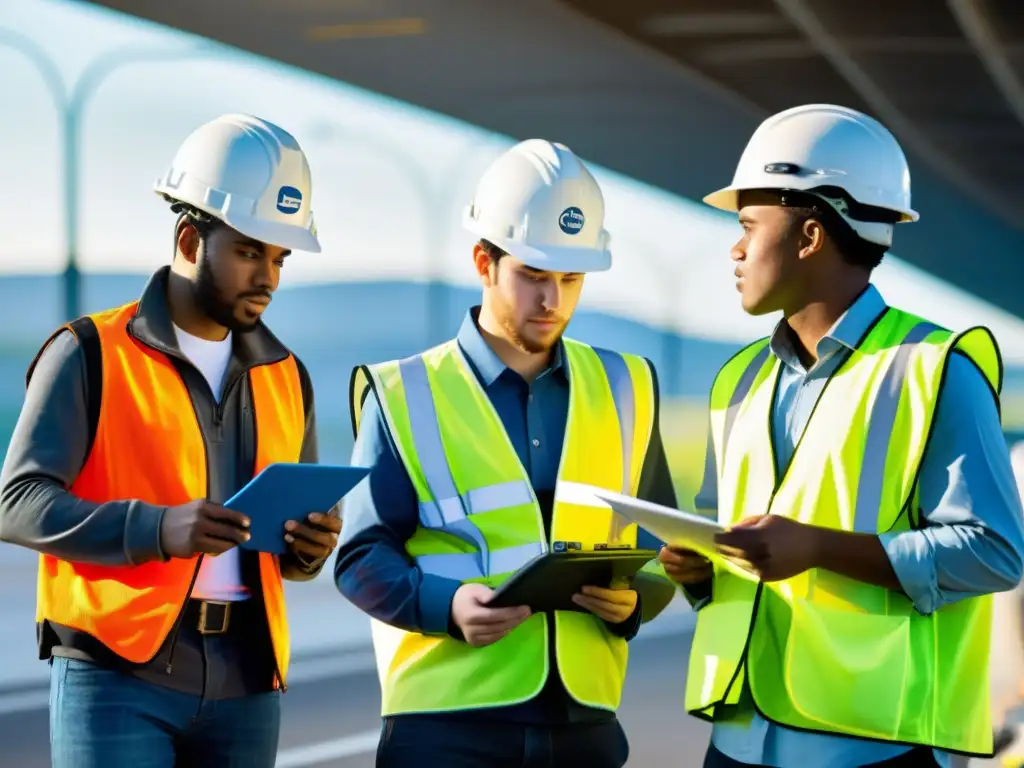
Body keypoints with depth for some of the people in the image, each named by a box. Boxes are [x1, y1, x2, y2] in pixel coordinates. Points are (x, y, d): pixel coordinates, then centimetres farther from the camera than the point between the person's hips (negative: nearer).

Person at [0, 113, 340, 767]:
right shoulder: (92, 355, 0)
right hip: (117, 674, -5)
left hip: (245, 685, 5)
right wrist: (157, 528, -23)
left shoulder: (287, 378, 17)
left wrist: (310, 548, -1)